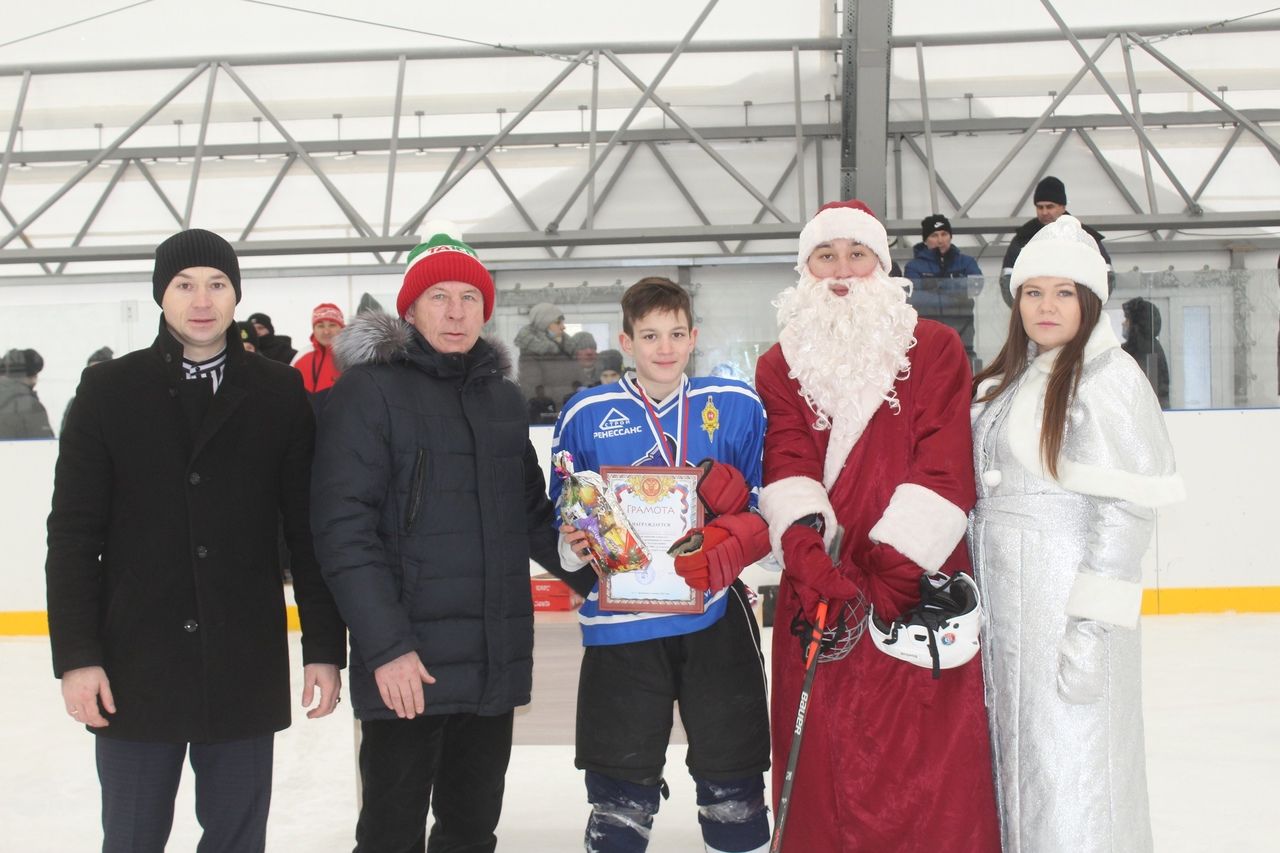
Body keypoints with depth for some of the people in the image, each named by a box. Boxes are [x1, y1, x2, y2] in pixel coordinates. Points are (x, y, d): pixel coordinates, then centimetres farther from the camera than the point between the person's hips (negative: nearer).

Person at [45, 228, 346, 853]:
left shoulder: (280, 395, 3)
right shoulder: (108, 391, 2)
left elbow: (309, 530, 3)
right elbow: (73, 534, 0)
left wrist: (323, 648, 1)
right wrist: (76, 657, -6)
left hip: (247, 667, 1)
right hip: (135, 667, 0)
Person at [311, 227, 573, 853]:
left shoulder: (503, 396, 13)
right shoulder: (369, 389, -6)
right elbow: (344, 527, -13)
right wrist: (386, 646, -19)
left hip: (497, 660, 6)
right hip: (407, 663, -6)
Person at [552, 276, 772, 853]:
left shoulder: (737, 406, 4)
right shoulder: (586, 415, 5)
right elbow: (562, 519, 10)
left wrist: (727, 543, -18)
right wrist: (573, 545, -12)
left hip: (717, 618, 0)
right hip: (621, 625, 0)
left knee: (733, 783, 9)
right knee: (621, 789, 7)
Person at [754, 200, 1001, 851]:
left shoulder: (935, 348, 4)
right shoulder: (780, 365, 12)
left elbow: (944, 469, -6)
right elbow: (785, 466, -3)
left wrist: (891, 572, -15)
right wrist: (807, 554, -21)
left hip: (922, 587, -2)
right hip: (822, 589, 2)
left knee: (935, 761, -3)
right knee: (819, 759, 3)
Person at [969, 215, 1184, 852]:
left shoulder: (1109, 376, -10)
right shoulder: (1004, 381, 15)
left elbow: (1128, 507, -15)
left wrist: (1094, 621, -20)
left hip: (1069, 599, -8)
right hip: (1002, 599, 8)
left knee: (1071, 771, -3)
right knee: (1016, 763, 14)